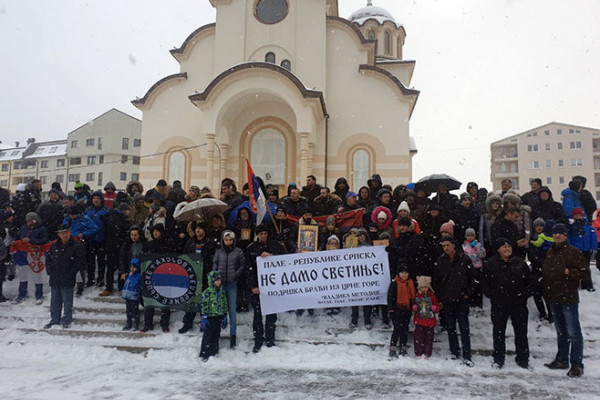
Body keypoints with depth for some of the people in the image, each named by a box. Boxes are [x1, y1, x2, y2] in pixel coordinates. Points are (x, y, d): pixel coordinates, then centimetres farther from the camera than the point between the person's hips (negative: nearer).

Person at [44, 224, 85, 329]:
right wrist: (49, 271, 5)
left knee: (67, 301, 4)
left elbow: (80, 261, -9)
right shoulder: (55, 246, 9)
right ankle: (55, 319, 28)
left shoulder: (77, 246, -7)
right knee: (54, 301, 15)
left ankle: (67, 320, 17)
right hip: (54, 279, 5)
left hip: (67, 281, -5)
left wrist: (71, 273, -11)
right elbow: (48, 258, 17)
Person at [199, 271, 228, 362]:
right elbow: (204, 305, -12)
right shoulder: (207, 292, -12)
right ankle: (205, 354, 11)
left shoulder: (222, 291, 5)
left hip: (219, 316, 5)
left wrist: (225, 317, 11)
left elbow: (225, 304, 11)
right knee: (208, 335, 1)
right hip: (210, 316, -5)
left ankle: (214, 351, 28)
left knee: (216, 335, 14)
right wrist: (204, 318, -14)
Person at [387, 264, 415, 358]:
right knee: (397, 329, -7)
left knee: (405, 330, 11)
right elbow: (390, 297, -9)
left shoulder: (411, 283, 11)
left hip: (407, 311, 6)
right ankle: (392, 350, 0)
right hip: (397, 311, -6)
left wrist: (413, 308, 17)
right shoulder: (394, 284, -8)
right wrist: (391, 310, -13)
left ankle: (402, 349, 22)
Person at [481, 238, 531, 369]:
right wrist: (491, 295, -2)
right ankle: (498, 359, 19)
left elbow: (528, 280, 12)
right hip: (499, 304, -1)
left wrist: (524, 295, 3)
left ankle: (523, 359, 22)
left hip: (518, 303, 1)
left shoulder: (520, 263, 2)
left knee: (521, 332, 8)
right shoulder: (490, 264, -2)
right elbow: (484, 282, 6)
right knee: (498, 332, 7)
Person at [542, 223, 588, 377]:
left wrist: (569, 272, -23)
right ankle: (562, 360, 27)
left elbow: (585, 270, -10)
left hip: (569, 297, -7)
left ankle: (577, 364, 4)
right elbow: (545, 272, 21)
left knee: (573, 332, -4)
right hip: (553, 297, 7)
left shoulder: (573, 251, -7)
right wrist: (545, 289, 12)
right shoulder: (550, 252, 14)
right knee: (560, 331, 17)